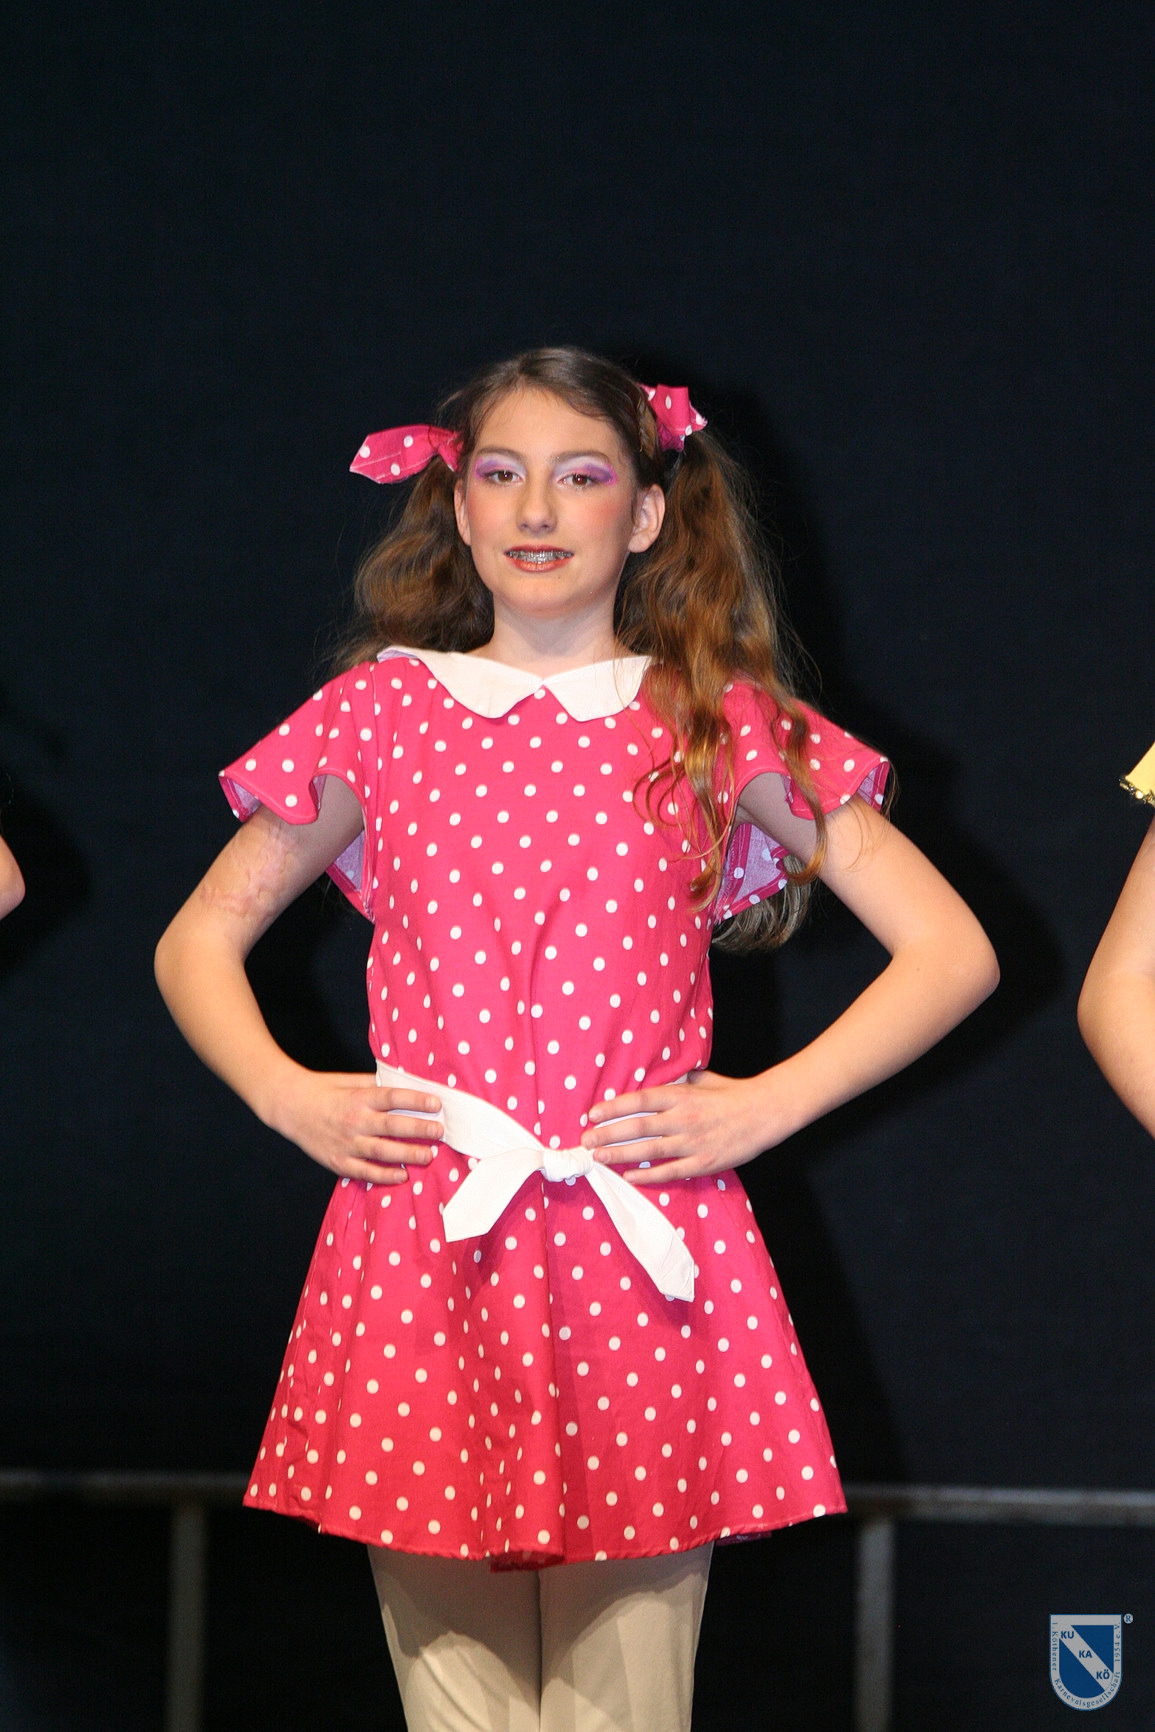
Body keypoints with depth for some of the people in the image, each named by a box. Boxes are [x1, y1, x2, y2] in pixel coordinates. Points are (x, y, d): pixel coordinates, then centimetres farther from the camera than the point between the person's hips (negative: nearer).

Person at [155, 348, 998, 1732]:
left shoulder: (720, 725, 6)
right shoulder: (378, 709, 9)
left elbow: (951, 953, 5)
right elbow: (197, 943, 18)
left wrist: (764, 1106, -3)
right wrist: (284, 1095, 2)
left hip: (640, 1247, -1)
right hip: (420, 1250, 1)